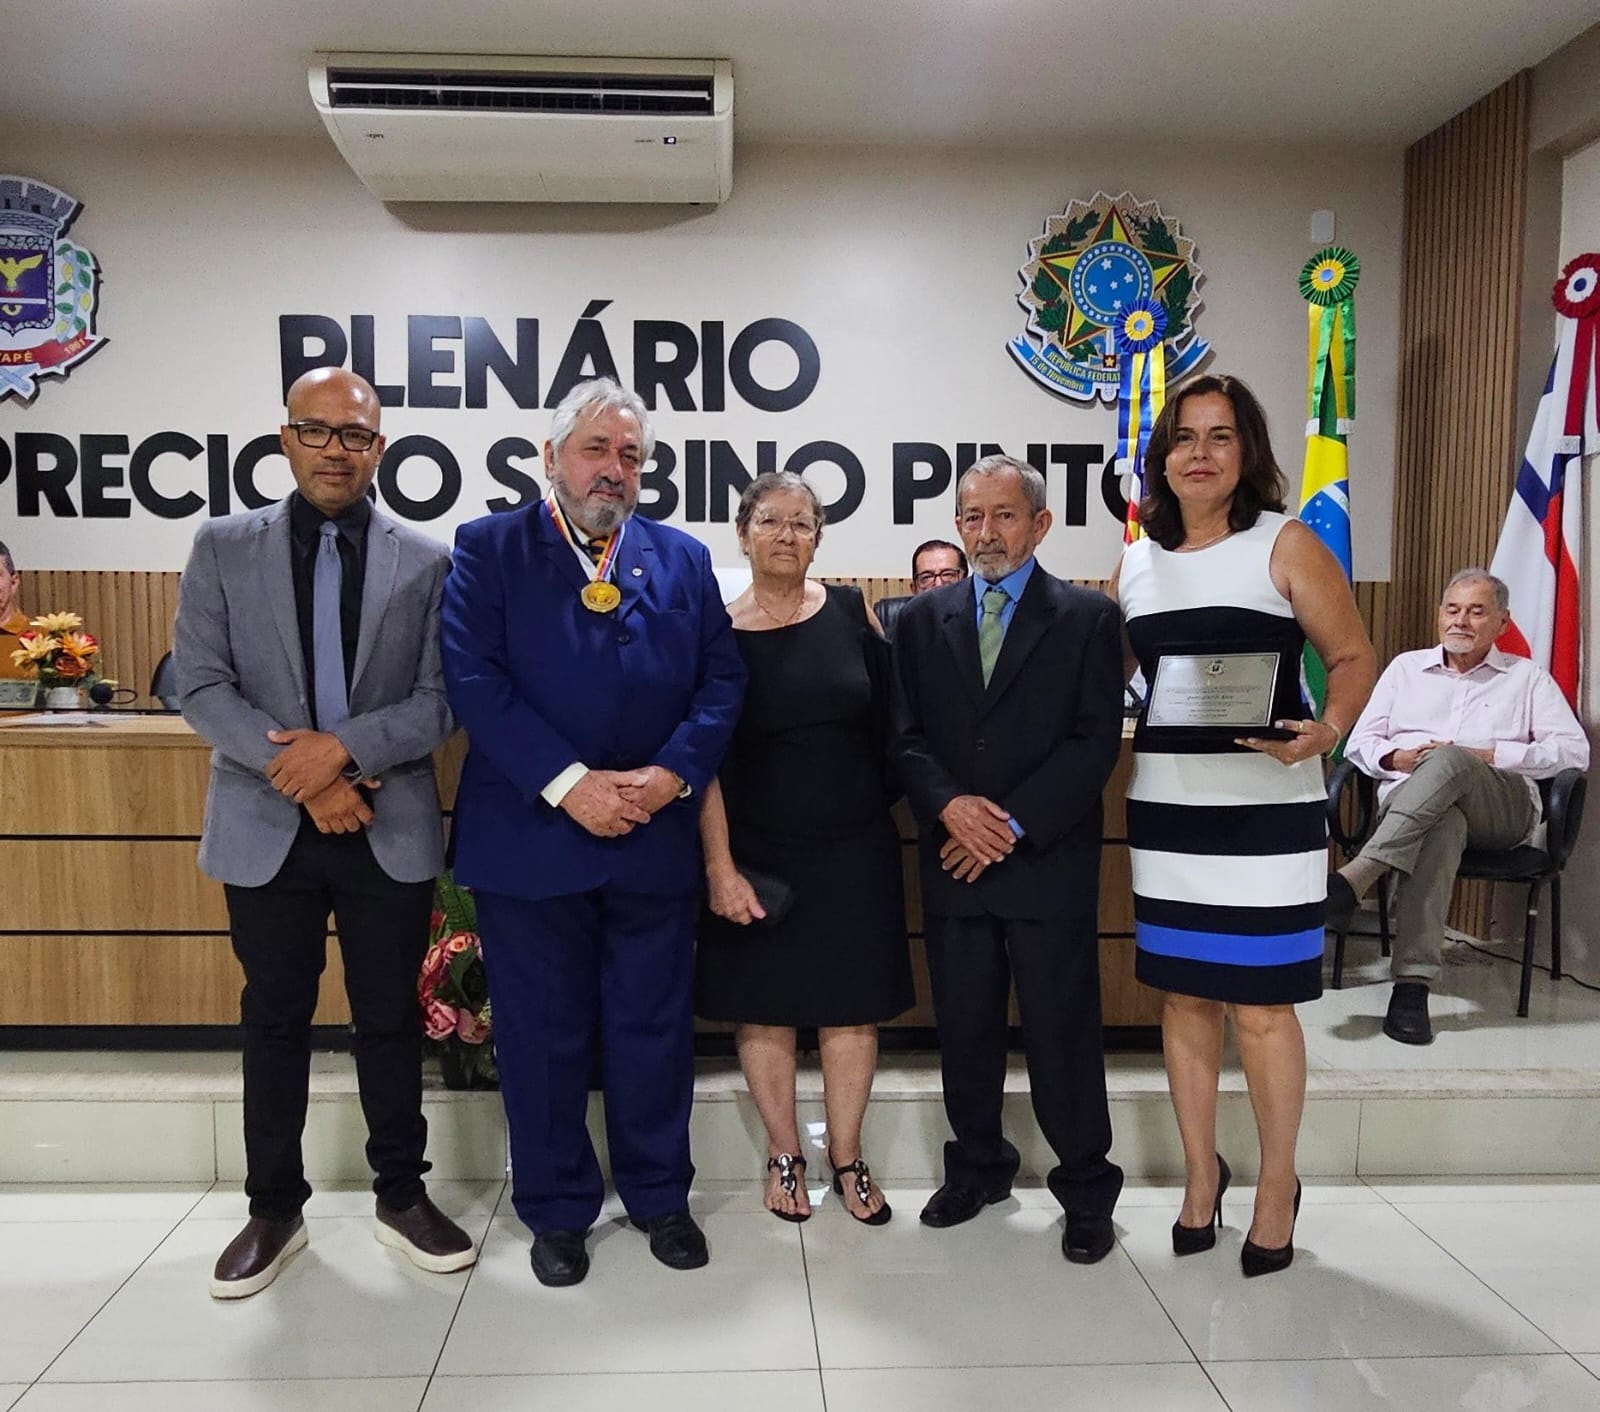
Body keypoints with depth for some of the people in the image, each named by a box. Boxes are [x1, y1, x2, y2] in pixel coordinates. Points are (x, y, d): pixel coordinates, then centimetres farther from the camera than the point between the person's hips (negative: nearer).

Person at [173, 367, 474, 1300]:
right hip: (267, 827, 1)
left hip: (390, 829, 0)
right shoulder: (224, 548, 3)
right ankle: (275, 1210, 28)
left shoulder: (427, 562, 2)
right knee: (275, 1021, 12)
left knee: (391, 1019, 10)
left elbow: (443, 700, -3)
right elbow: (200, 684, -4)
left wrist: (344, 747, -18)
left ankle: (403, 1196, 27)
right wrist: (298, 770, -15)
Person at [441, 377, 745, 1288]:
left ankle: (660, 1196, 32)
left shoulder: (683, 558, 10)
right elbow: (475, 678, -10)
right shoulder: (489, 549, 2)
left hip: (657, 835, 2)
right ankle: (558, 1210, 29)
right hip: (530, 837, -2)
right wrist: (568, 783, -18)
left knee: (656, 1028, 13)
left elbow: (723, 678, 4)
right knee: (543, 1034, 10)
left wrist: (670, 775, -12)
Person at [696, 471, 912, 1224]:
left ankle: (847, 1157, 26)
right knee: (764, 1006, 8)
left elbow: (888, 723, 6)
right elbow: (706, 760, -7)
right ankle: (784, 1156, 28)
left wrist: (892, 815, 2)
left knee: (852, 1005, 8)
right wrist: (720, 867, -12)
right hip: (759, 854, -1)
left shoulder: (850, 611, 0)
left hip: (855, 850, 1)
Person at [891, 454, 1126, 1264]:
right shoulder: (923, 618, 10)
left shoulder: (1087, 617, 1)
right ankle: (977, 1166, 32)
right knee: (963, 1027, 12)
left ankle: (1086, 1189, 22)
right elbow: (906, 736, 5)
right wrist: (949, 806, -13)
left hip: (1050, 860, -3)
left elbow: (1096, 742, -6)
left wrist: (1013, 824, -13)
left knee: (1063, 1030, 4)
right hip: (952, 860, 3)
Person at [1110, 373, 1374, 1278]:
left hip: (1264, 808, -4)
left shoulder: (1286, 545, -2)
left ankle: (1279, 1187, 24)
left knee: (1261, 1004, 2)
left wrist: (1325, 733, -19)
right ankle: (1201, 1174, 29)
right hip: (1165, 807, 4)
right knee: (1185, 997, 11)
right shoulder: (1137, 562, 9)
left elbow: (1355, 656, -1)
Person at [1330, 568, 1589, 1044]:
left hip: (1503, 810, 0)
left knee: (1450, 761, -37)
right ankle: (1412, 984, -48)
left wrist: (1490, 756, -7)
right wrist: (1395, 757, -7)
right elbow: (1359, 742, 17)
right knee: (1444, 822, -40)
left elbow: (1574, 750, 6)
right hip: (1407, 801, 1)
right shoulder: (1406, 667, 24)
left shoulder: (1528, 677, 20)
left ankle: (1354, 879, -48)